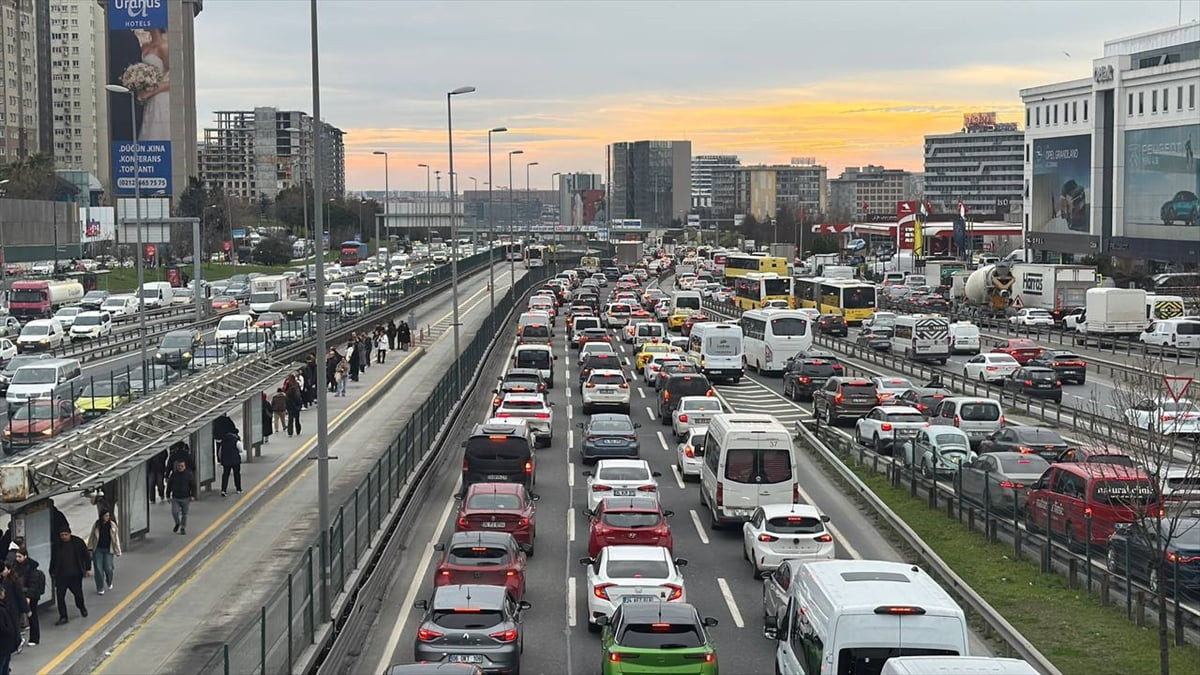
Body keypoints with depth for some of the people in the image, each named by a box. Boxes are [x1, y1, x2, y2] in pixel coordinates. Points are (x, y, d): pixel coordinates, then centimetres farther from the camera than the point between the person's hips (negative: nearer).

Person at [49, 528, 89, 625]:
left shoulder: (78, 542, -3)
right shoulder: (56, 545, 2)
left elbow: (86, 556, 4)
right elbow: (53, 560, 14)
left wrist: (88, 568, 1)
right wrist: (52, 572, 16)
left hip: (75, 575, -1)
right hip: (61, 576, 1)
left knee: (78, 594, 8)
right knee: (60, 596, -5)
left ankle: (82, 607, 40)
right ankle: (63, 617, 3)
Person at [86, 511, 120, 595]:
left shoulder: (112, 525, -2)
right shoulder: (97, 525, 1)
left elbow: (116, 538, 3)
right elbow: (91, 537, 8)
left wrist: (117, 551, 3)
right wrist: (90, 548, 5)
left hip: (108, 550, -1)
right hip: (98, 549, 1)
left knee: (108, 568, -3)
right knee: (98, 569, -2)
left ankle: (109, 583, 28)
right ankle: (100, 588, 8)